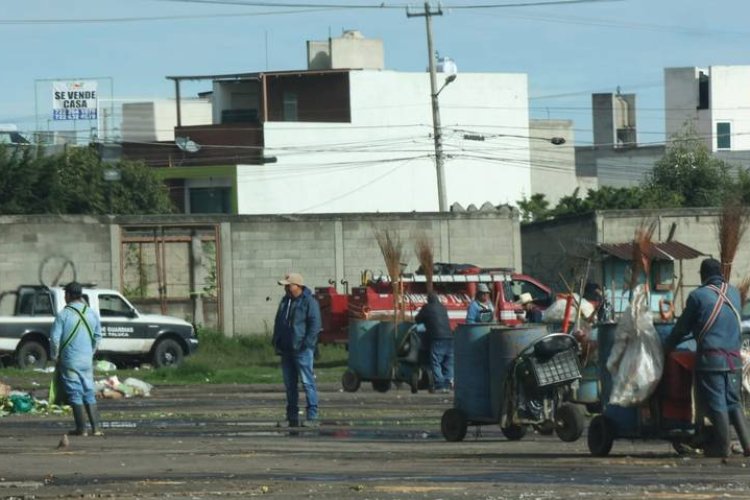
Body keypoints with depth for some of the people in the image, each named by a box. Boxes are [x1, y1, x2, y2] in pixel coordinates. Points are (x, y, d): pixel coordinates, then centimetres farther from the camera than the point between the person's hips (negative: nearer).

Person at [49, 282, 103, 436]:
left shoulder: (64, 314, -10)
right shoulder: (92, 313, 6)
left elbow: (55, 338, -12)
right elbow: (97, 336, 13)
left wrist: (55, 357, 1)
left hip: (70, 361, -5)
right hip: (87, 360, 5)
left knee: (75, 393, 0)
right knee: (89, 392, 10)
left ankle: (81, 428, -1)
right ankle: (95, 428, 5)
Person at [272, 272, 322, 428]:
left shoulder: (309, 301, -7)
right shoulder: (285, 301, 17)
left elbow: (315, 324, -13)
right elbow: (278, 323, 26)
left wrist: (306, 344, -18)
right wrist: (276, 342, 15)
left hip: (302, 350, -8)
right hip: (286, 350, 8)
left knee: (307, 382, -9)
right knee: (290, 385, 9)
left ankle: (312, 417, -10)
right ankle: (292, 418, 14)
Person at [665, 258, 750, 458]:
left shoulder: (698, 296, -4)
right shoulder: (734, 293, 11)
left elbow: (683, 327, 3)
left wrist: (667, 346, 18)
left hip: (710, 357, -5)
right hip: (734, 357, 5)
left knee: (716, 404, -1)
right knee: (733, 402, 12)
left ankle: (723, 447, 0)